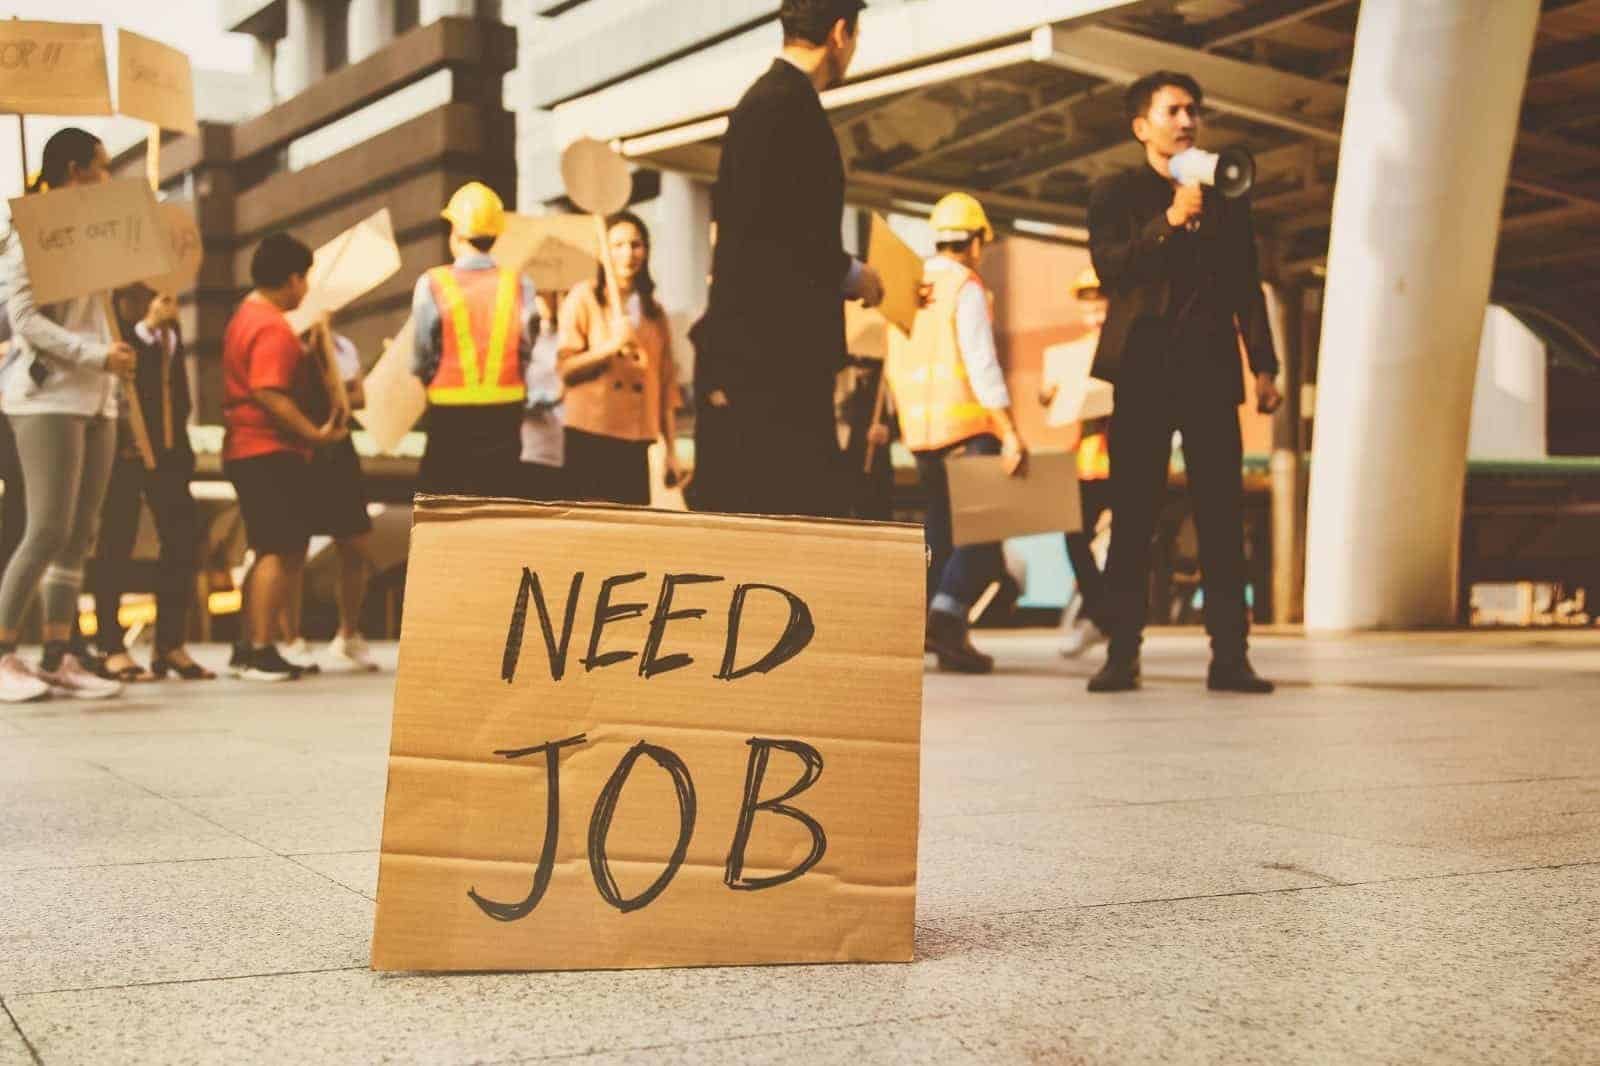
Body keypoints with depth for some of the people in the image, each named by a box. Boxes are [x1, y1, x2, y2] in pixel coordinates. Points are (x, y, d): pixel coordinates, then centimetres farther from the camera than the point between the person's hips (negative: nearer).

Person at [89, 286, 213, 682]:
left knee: (183, 537, 2)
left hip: (167, 442, 6)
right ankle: (111, 647, 4)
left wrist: (182, 435, 12)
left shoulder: (169, 319, 14)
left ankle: (171, 645, 9)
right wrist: (148, 326, -22)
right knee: (117, 541, -2)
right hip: (123, 441, -6)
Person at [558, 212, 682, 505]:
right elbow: (565, 369, -5)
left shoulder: (654, 312, 14)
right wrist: (611, 346, -19)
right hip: (591, 438, -4)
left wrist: (671, 451, 10)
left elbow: (666, 385, 14)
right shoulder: (584, 297, 1)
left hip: (637, 441, 4)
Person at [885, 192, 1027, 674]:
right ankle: (947, 615, -23)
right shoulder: (965, 288, -8)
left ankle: (949, 641, 13)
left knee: (942, 531, 12)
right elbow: (982, 365, -16)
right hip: (967, 426, -7)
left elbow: (896, 368, 15)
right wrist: (1011, 434, -17)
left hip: (919, 429, 7)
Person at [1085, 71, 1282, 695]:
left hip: (1212, 372, 2)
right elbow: (1111, 269, -8)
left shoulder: (1227, 197, 18)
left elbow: (1248, 288, 16)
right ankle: (1122, 654, 0)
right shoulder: (1116, 194, 9)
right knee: (1132, 517, -3)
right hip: (1144, 371, -2)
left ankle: (1229, 656, -1)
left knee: (1222, 519, -2)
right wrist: (1169, 221, -19)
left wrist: (1263, 366, 7)